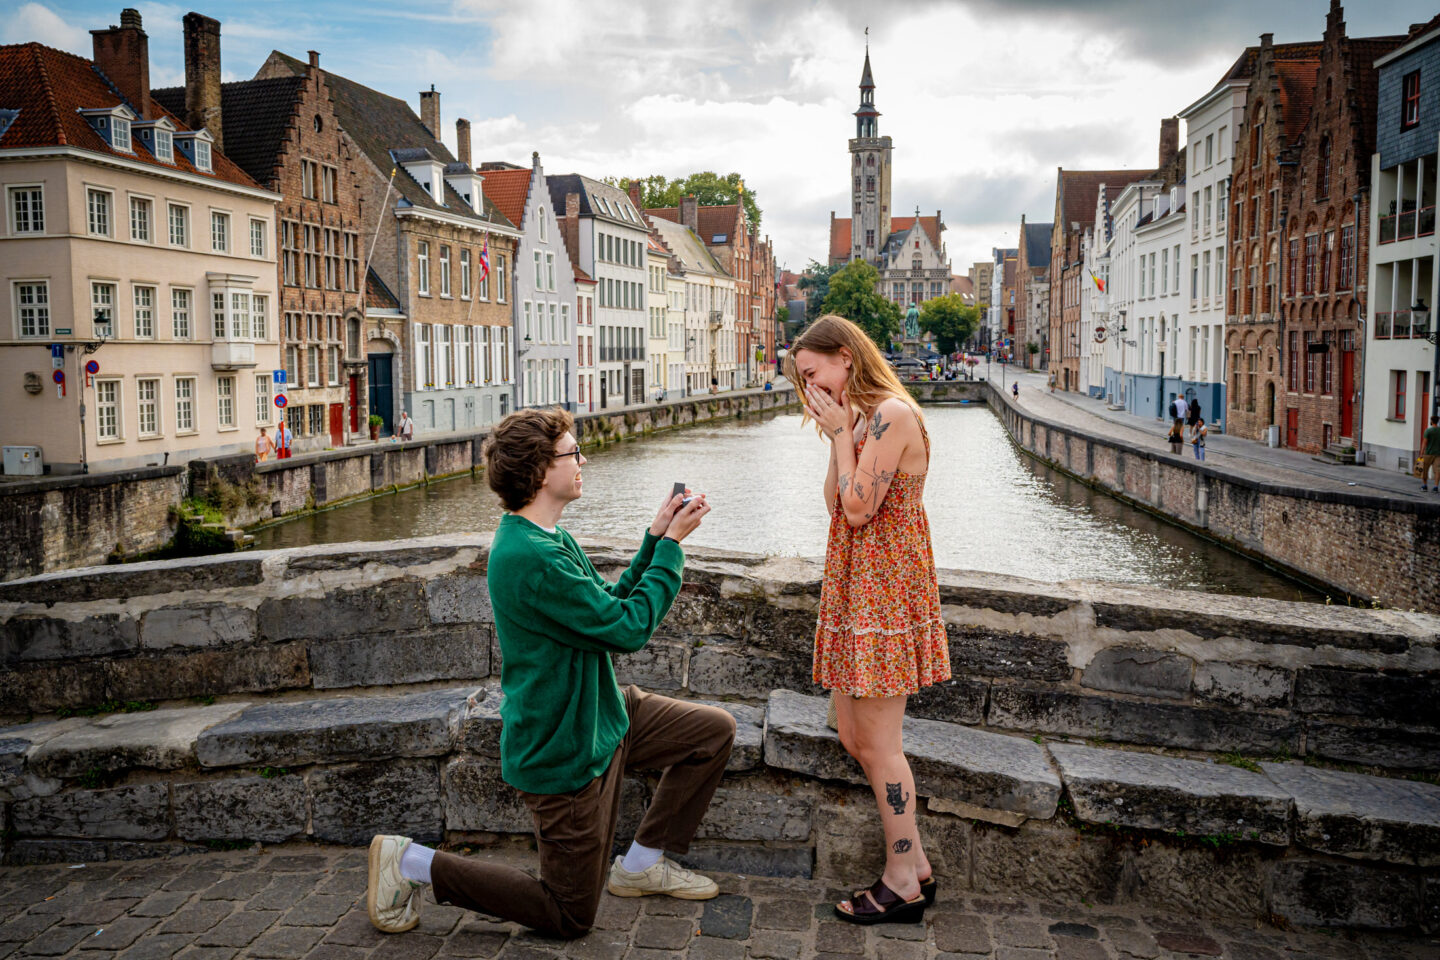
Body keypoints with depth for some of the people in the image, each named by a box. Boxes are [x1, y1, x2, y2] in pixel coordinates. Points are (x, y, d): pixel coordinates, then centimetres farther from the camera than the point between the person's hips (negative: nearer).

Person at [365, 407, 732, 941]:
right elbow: (629, 628, -26)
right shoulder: (529, 557, -30)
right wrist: (671, 545, -16)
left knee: (715, 729, 9)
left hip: (600, 715, 10)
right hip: (561, 753, -10)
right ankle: (411, 863, 11)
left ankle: (642, 863, 19)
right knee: (570, 918, 6)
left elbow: (609, 603, 11)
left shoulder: (550, 537, 4)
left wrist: (655, 538, 2)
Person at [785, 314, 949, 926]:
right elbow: (835, 504, 12)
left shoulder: (892, 413, -15)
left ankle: (902, 884, 11)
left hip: (885, 588, -10)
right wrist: (836, 435, 5)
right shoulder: (862, 418, 16)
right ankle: (915, 864, 24)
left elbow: (859, 508, -20)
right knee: (853, 735, 13)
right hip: (855, 586, 10)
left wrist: (840, 434, -12)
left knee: (876, 742, -2)